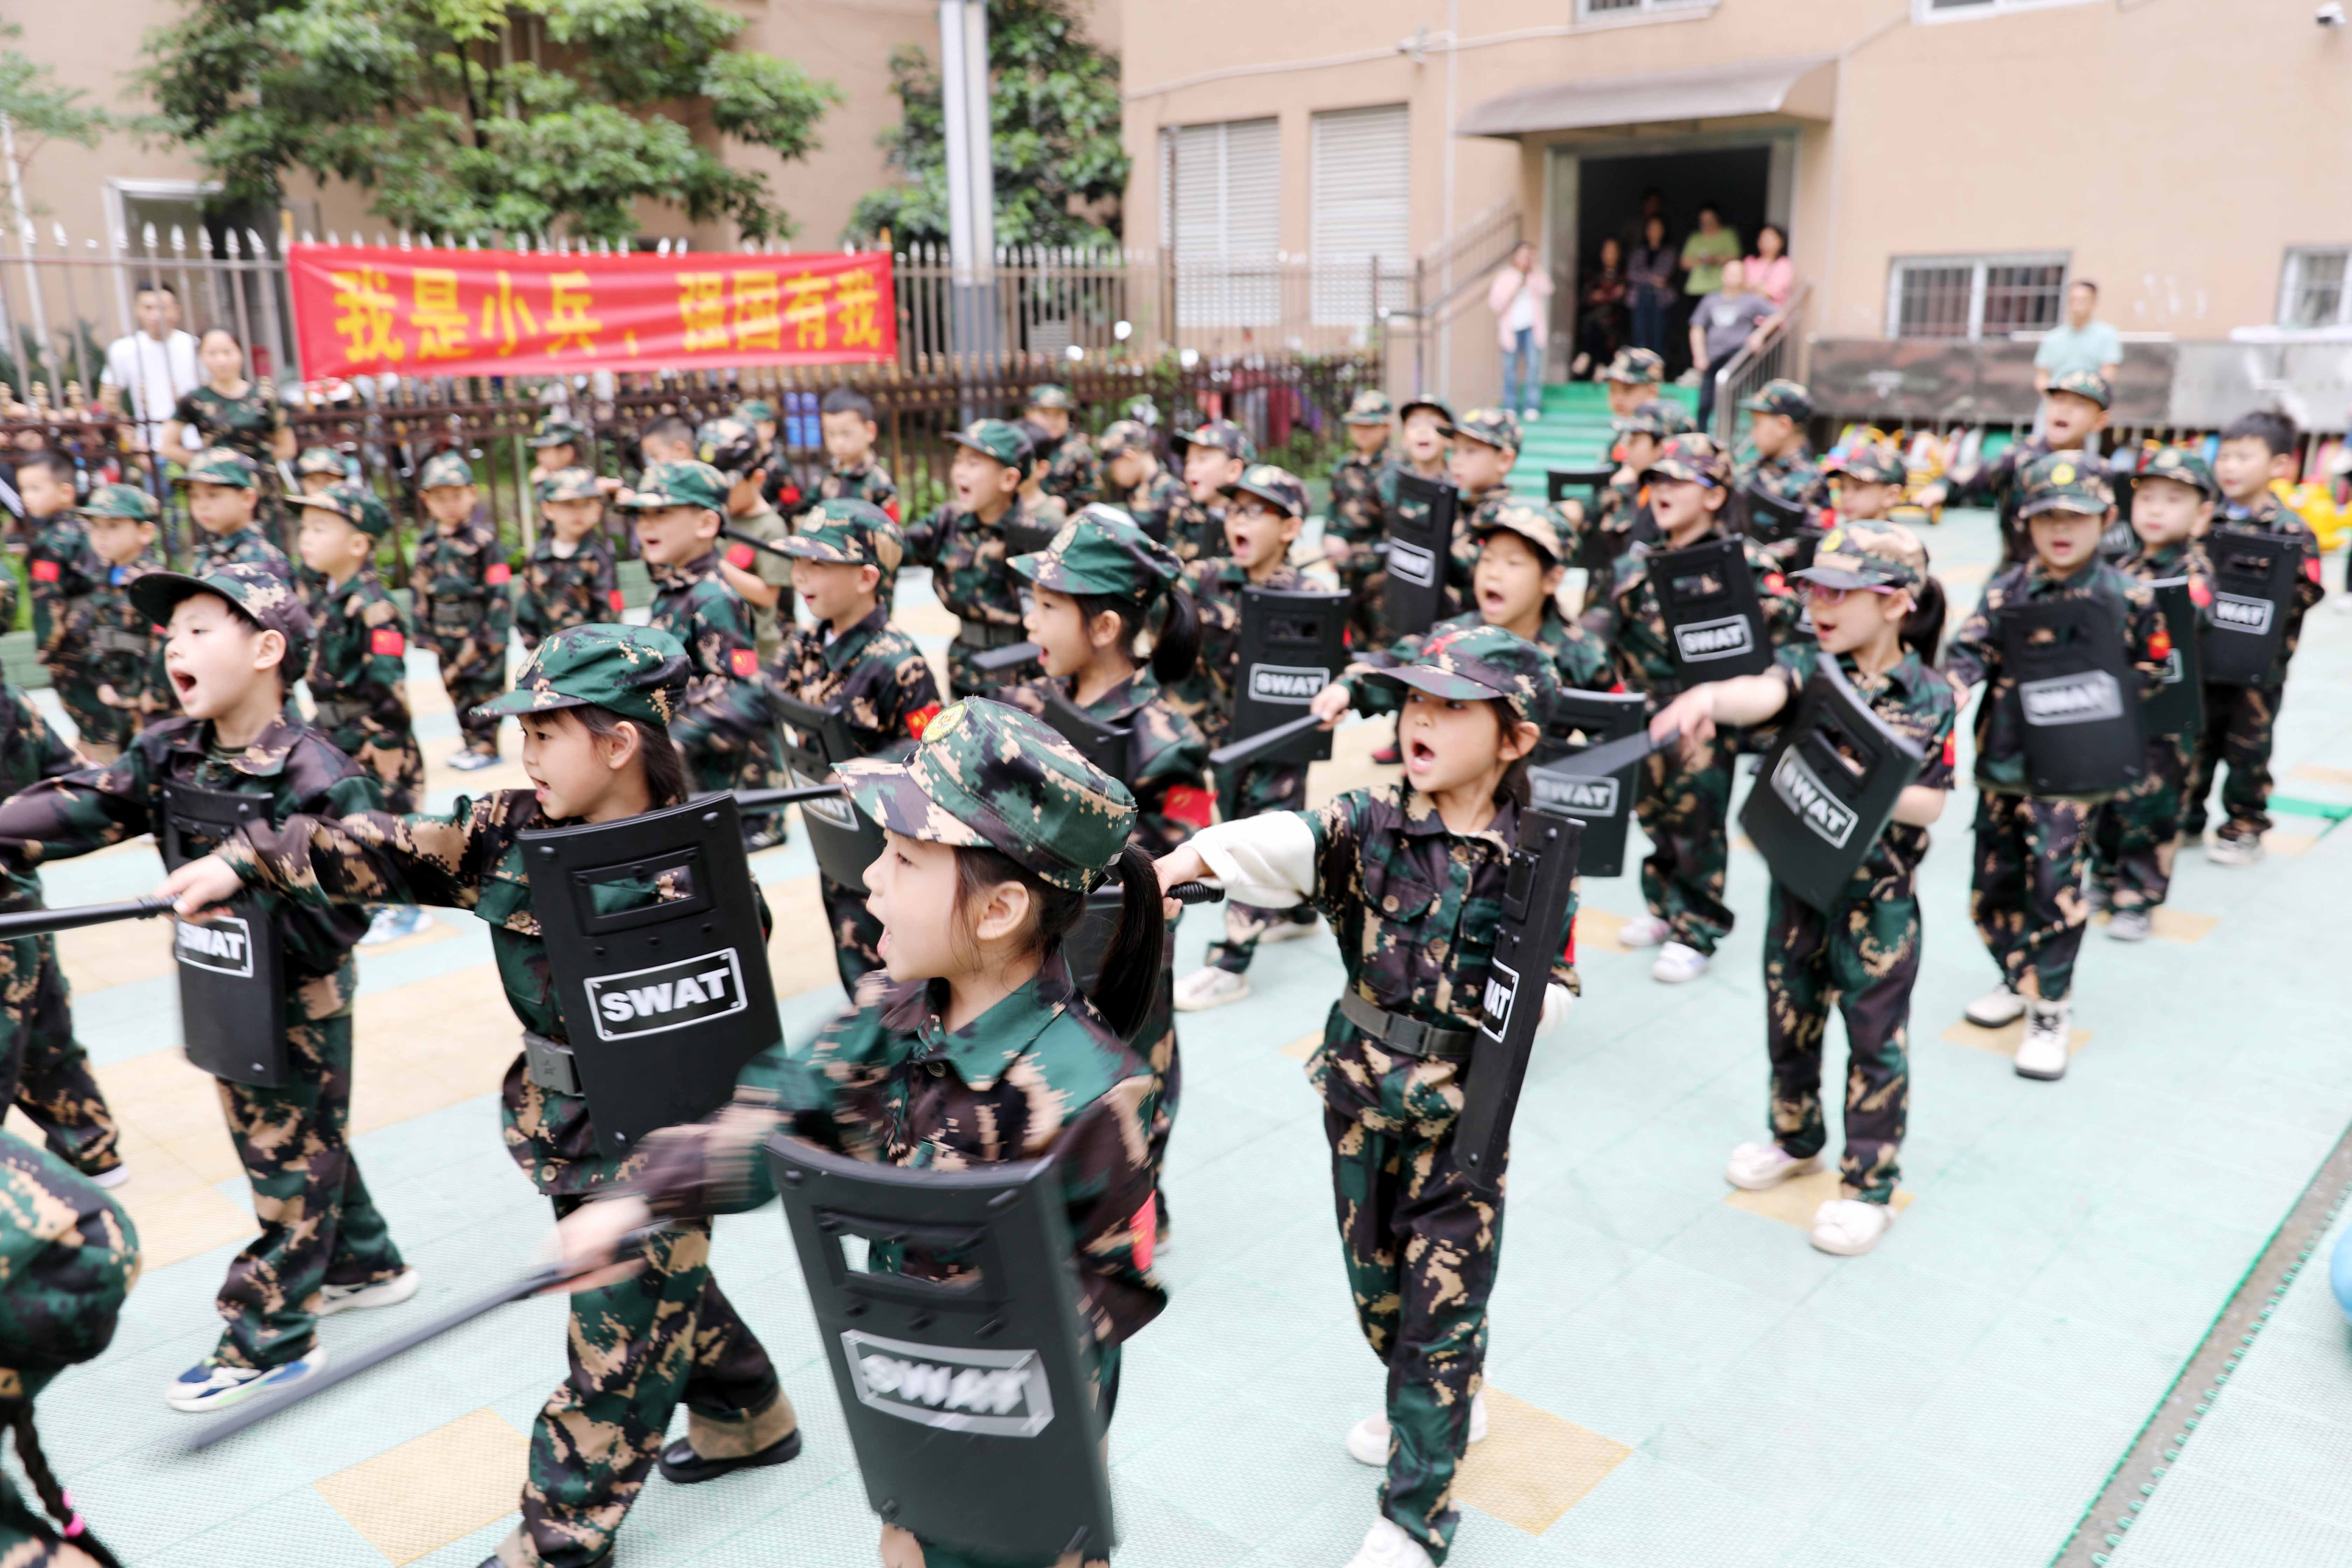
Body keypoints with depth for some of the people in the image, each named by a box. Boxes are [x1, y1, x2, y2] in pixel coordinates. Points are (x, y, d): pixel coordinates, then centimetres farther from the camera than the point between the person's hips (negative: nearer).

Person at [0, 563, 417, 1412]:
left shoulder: (318, 780, -24)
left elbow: (337, 917, -24)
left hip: (299, 1001, -8)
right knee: (305, 1143, 22)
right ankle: (367, 1266, 42)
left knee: (290, 1161, 7)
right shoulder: (171, 751, -1)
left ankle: (269, 1341, 21)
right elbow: (85, 805, -13)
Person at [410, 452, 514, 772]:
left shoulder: (484, 538, -9)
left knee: (484, 686, -1)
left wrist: (495, 633, -13)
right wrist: (425, 633, 8)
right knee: (456, 688, 12)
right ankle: (471, 742, 23)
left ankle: (486, 746, 8)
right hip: (446, 635, 6)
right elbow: (419, 590, 12)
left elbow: (499, 590, -11)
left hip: (479, 630, -6)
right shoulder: (428, 544, 7)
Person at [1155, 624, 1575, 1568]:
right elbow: (1276, 844, -30)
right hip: (1360, 1098, 3)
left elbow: (1555, 993, -2)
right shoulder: (1366, 826, -10)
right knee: (1373, 1279, 20)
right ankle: (1450, 1401, 50)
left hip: (1463, 1114, -3)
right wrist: (1169, 868, -48)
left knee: (1443, 1303, 4)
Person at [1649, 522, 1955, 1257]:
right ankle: (1795, 1138, 41)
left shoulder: (1931, 699, -9)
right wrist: (1709, 696, -52)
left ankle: (1869, 1183, 23)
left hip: (1880, 897, -3)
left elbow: (1930, 804, -8)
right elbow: (1764, 693, -30)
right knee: (1789, 1021, 18)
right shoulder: (1808, 664, -7)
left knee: (1875, 1039, 7)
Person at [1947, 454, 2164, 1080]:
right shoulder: (2006, 590, 1)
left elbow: (2152, 668, 8)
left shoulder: (2127, 597, -2)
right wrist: (1953, 684, -30)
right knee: (1993, 886, 12)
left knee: (2054, 886, -10)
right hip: (2001, 761, 3)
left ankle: (2049, 1013, 5)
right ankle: (2021, 980, 36)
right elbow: (1971, 647, -10)